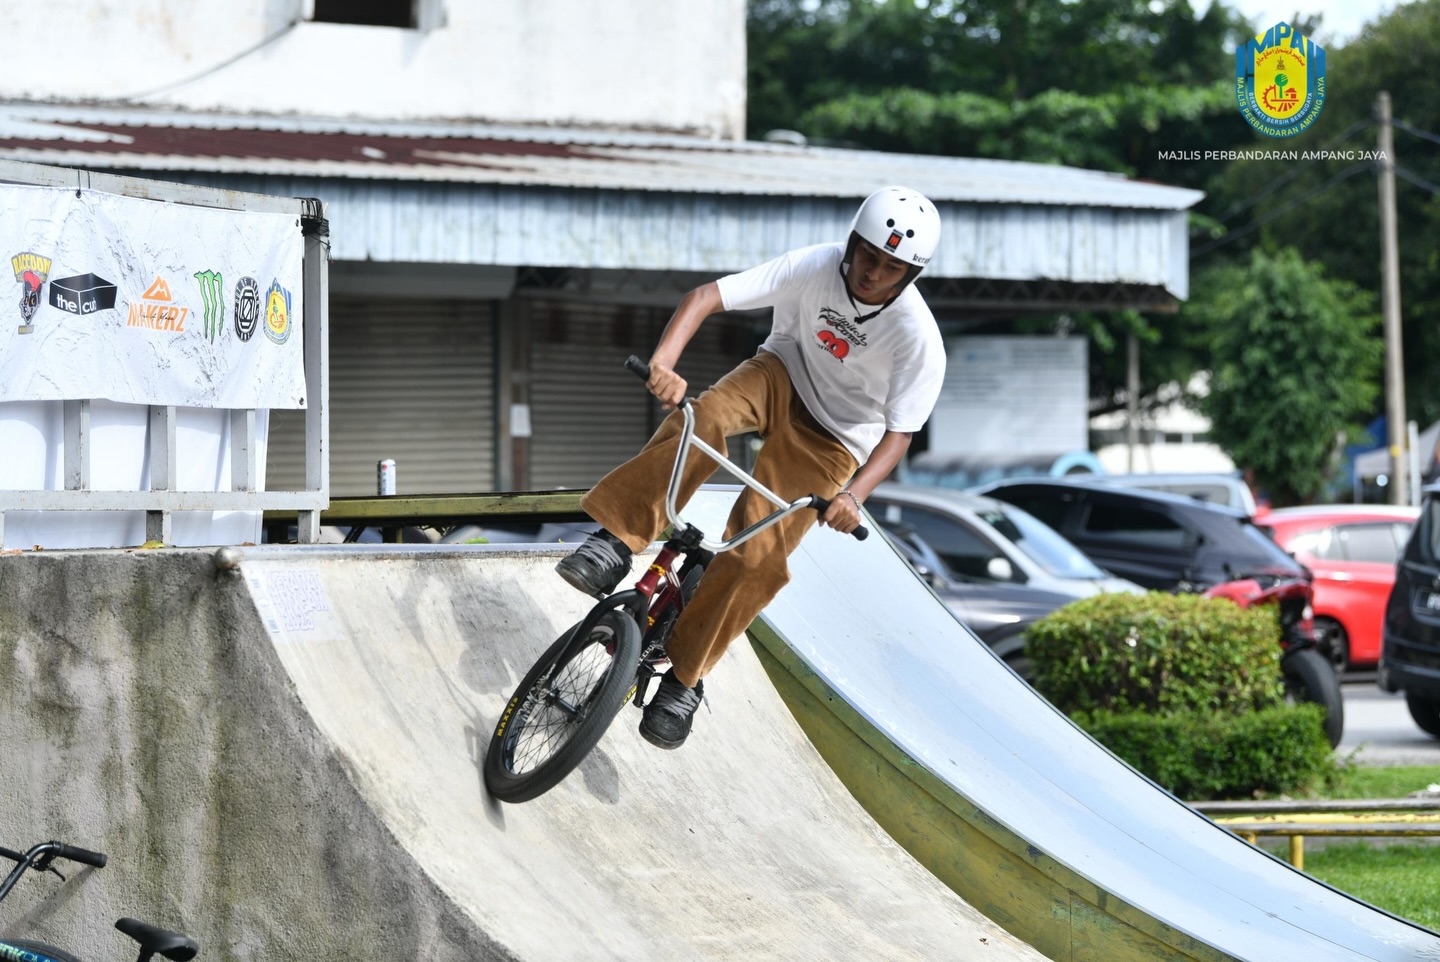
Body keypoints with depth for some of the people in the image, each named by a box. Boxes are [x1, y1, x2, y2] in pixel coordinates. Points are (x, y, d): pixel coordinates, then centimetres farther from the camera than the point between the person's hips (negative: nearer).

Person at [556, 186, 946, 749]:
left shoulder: (918, 338, -25)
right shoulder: (814, 268, -23)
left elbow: (898, 433, -21)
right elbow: (706, 297, -27)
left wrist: (854, 494, -39)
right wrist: (664, 360, -45)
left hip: (832, 438, -2)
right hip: (784, 374, 2)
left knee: (756, 553, -17)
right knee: (703, 420, -34)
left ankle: (685, 678, -2)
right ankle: (616, 539, -28)